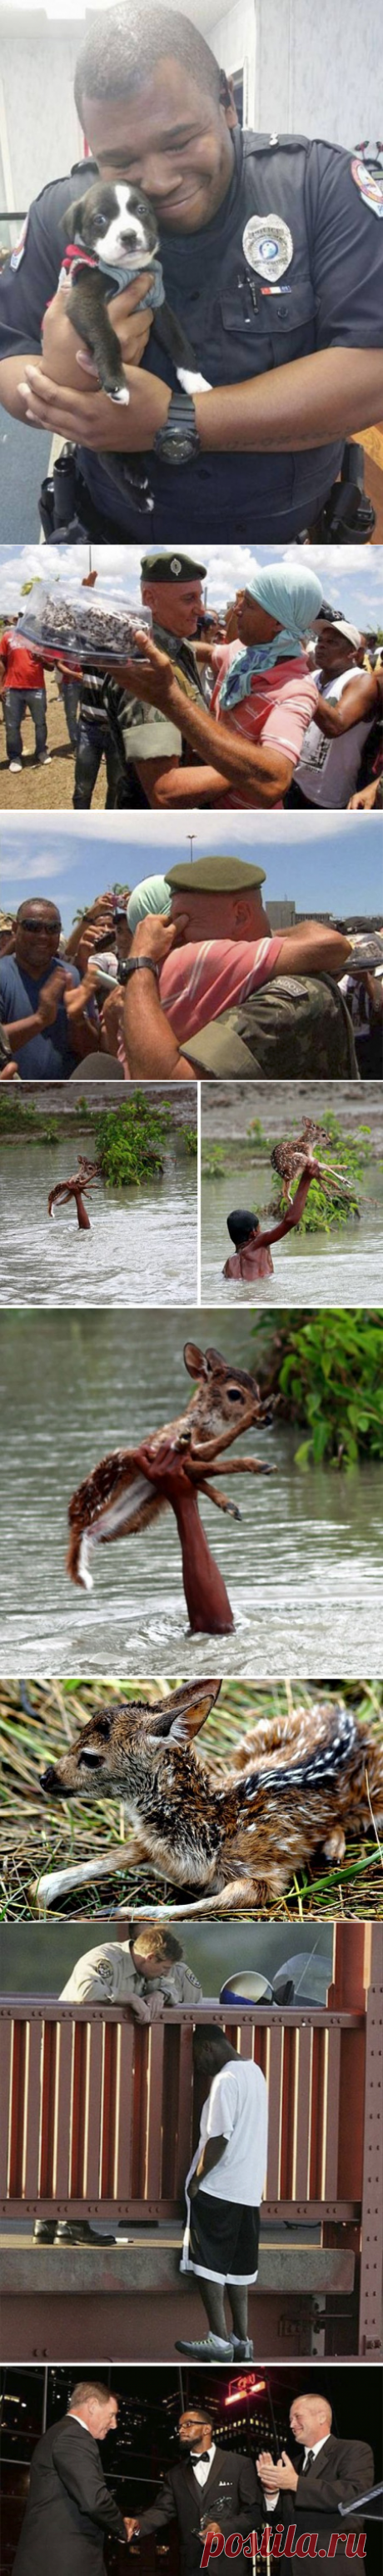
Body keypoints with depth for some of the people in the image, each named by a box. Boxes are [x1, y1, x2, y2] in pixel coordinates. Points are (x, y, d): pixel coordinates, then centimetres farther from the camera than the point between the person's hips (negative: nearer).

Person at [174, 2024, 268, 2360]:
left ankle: (220, 2340, -5)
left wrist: (196, 2179, -12)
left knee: (208, 2263, -3)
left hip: (217, 2190, -9)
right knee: (238, 2267, 12)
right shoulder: (254, 2072, 12)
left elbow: (219, 2138, -20)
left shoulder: (225, 2080, -17)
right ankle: (242, 2340, 12)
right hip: (248, 2189, 9)